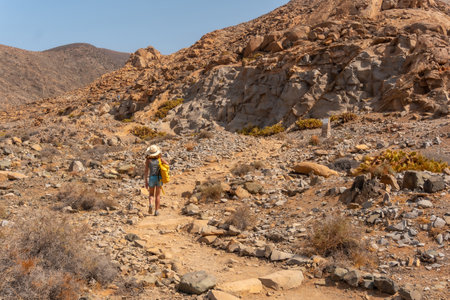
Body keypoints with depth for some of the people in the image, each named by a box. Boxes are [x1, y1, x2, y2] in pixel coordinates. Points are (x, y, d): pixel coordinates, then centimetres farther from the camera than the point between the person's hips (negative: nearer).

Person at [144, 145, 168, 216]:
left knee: (151, 194, 17)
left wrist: (146, 182, -2)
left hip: (152, 178, -1)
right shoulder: (160, 159, 1)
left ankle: (150, 204, -12)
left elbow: (146, 171, -6)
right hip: (159, 178, 1)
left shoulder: (148, 160, -4)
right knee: (157, 195, 8)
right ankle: (156, 211, 4)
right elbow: (167, 164, 19)